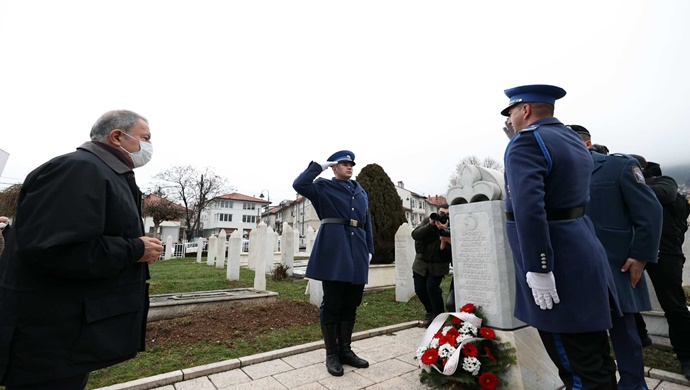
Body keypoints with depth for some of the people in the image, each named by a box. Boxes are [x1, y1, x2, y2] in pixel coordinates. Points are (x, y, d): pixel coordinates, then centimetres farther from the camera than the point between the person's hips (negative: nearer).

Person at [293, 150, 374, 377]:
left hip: (357, 252, 6)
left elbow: (367, 223, 19)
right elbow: (299, 185, -14)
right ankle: (332, 354, 19)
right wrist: (319, 166, -5)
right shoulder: (323, 187, 4)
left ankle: (345, 350, 28)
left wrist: (369, 249, 12)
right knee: (332, 304, 3)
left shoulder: (361, 192, 19)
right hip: (334, 251, -5)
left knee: (351, 305, 12)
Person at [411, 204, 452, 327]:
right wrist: (431, 225, -29)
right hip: (421, 263, 3)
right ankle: (430, 312, 29)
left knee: (431, 287, -18)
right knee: (419, 289, 3)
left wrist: (443, 241, -38)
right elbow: (415, 235, -21)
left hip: (438, 264, -3)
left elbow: (446, 255, -21)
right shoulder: (427, 221, -7)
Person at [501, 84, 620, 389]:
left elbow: (528, 208, -28)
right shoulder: (573, 139, 15)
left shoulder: (526, 142, -15)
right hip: (584, 262, 10)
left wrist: (538, 270, -25)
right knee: (596, 359, 21)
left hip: (559, 270, -10)